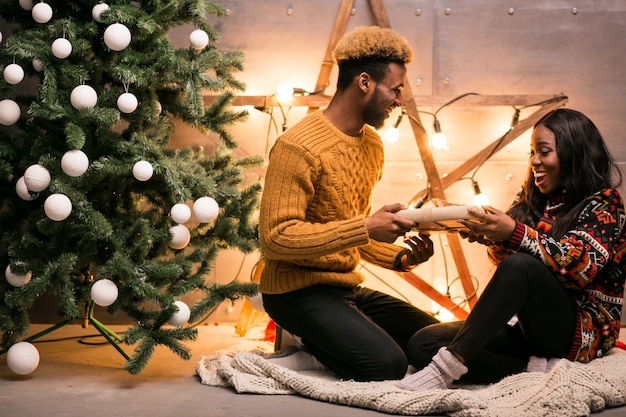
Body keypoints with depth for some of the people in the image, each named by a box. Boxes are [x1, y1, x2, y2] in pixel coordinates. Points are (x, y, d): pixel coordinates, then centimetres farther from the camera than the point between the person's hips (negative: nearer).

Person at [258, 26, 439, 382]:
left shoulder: (373, 144, 10)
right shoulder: (298, 147, -18)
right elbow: (276, 238, -24)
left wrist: (400, 257, -1)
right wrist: (366, 227, -29)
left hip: (348, 287, 9)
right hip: (298, 291, -9)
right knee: (388, 366, -25)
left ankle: (320, 339, 11)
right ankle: (309, 339, 0)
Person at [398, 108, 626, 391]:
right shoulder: (532, 201, 16)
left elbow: (580, 266, -19)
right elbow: (504, 256, 8)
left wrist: (515, 234, -31)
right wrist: (493, 237, -14)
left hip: (583, 332, -6)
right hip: (526, 328, 6)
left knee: (521, 267, -36)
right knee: (423, 344, -16)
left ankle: (449, 365, -38)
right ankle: (535, 368, -26)